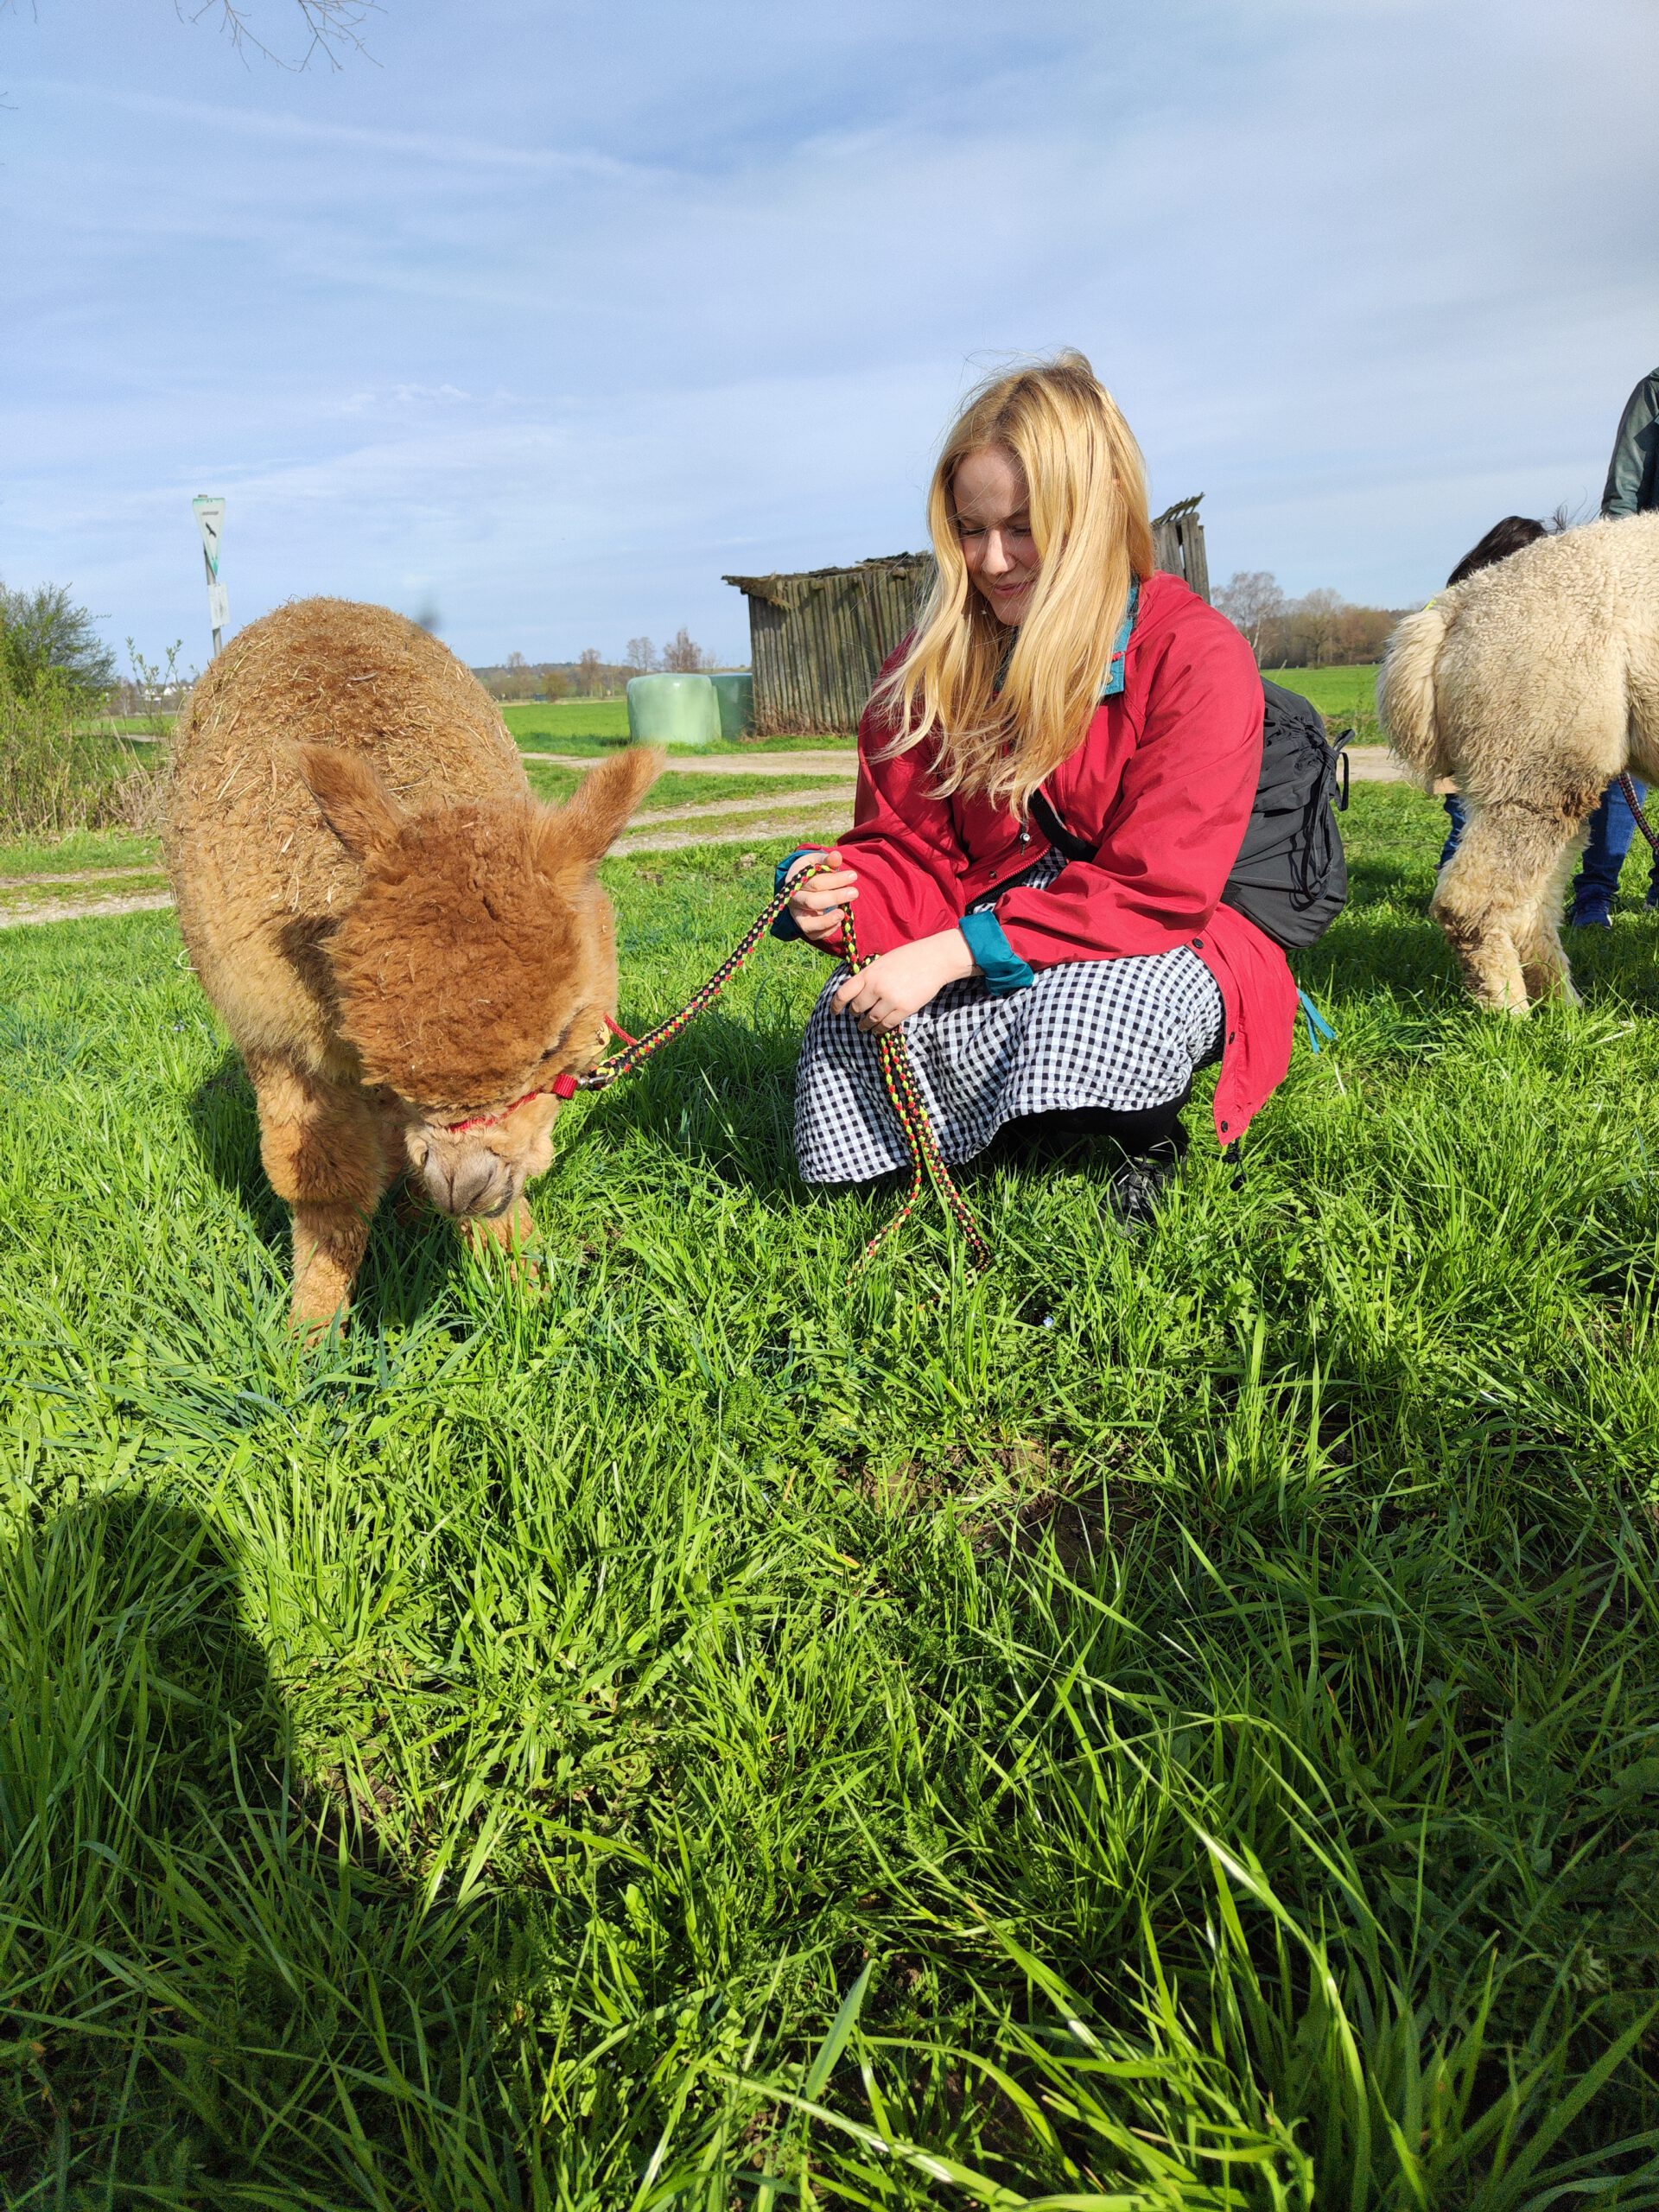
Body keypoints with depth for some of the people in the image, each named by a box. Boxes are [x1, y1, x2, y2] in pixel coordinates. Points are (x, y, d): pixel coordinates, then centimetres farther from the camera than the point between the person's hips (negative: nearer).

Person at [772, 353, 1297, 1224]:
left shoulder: (1197, 655, -11)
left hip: (1161, 955, -4)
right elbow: (912, 856, 4)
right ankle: (1038, 1133, 0)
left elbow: (1156, 887, -20)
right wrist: (840, 894, -22)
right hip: (984, 958, 4)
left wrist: (958, 951, -28)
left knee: (1089, 999, -38)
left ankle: (1146, 1137, -2)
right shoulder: (933, 664, 4)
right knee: (848, 1017, -23)